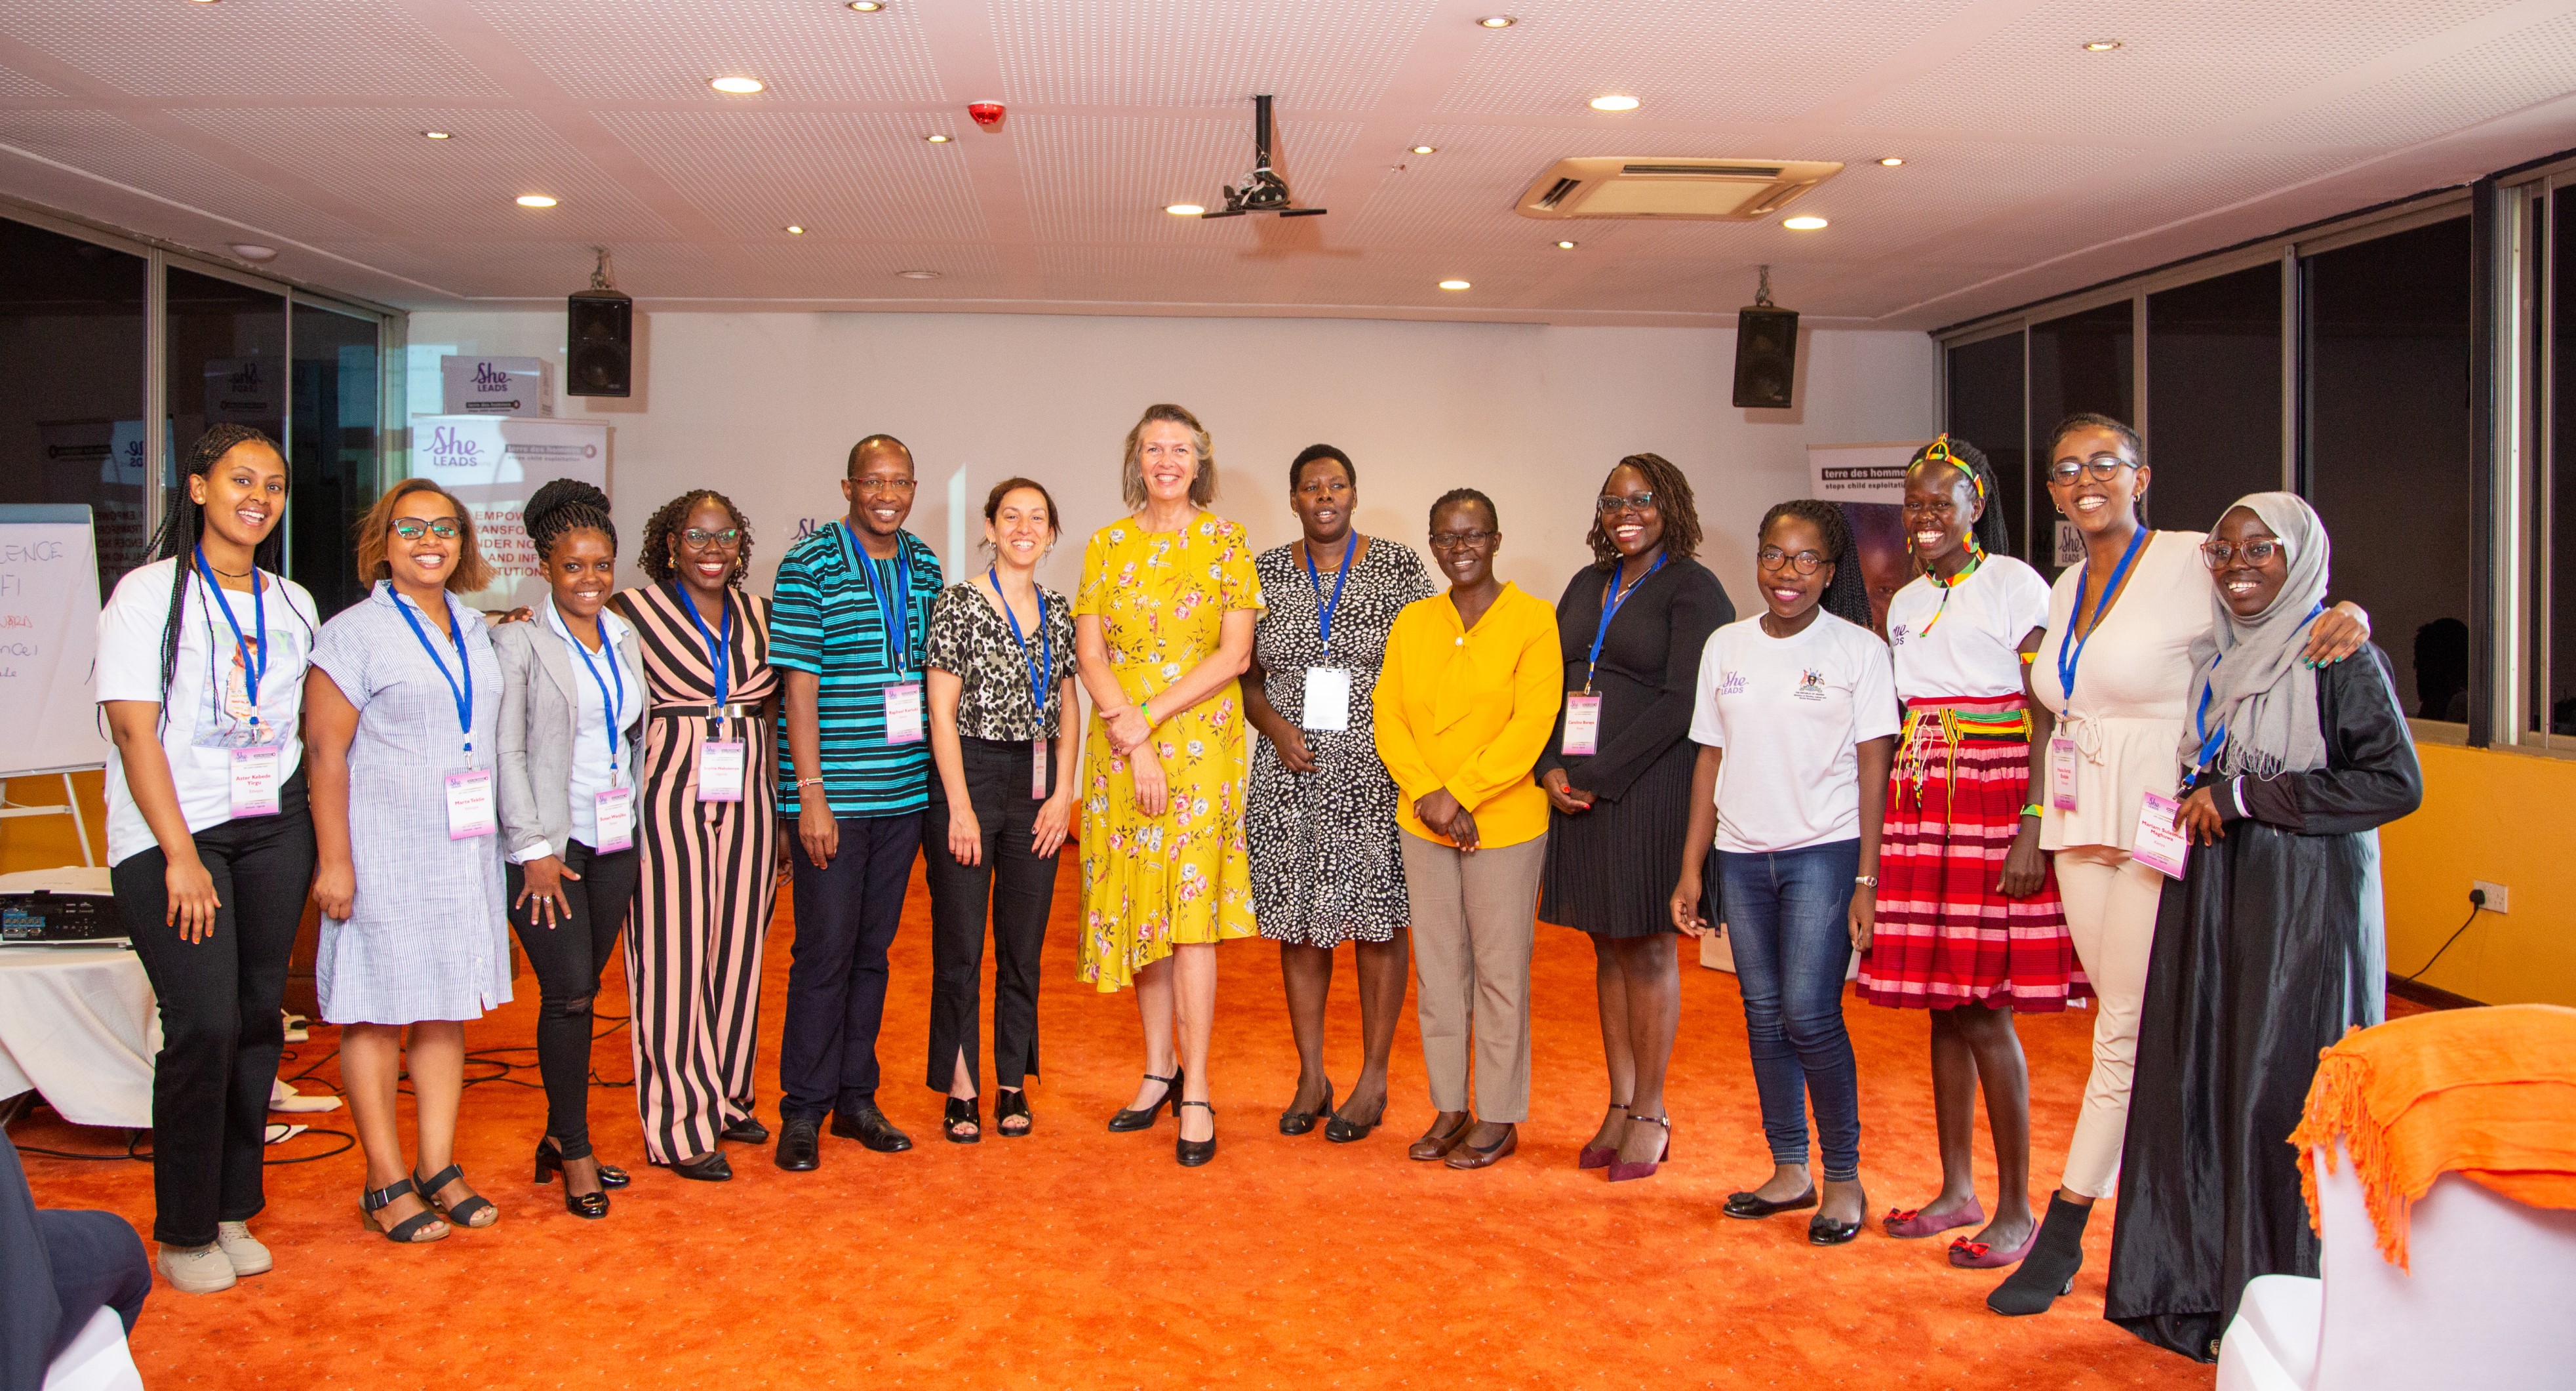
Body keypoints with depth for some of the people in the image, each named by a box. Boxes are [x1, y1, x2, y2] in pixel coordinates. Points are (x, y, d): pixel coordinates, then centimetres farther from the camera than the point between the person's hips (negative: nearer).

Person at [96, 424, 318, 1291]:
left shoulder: (292, 604, 13)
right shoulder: (148, 594, -2)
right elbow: (134, 730, -9)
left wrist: (324, 846, 6)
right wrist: (181, 858, -15)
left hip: (274, 831, 5)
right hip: (170, 833, -5)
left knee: (259, 1017, 5)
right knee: (203, 1024, -10)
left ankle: (235, 1213, 18)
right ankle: (184, 1234, 5)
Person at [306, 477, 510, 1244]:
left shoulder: (475, 629, 13)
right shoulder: (354, 633, -5)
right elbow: (326, 754, -9)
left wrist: (511, 838, 13)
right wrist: (334, 860, -14)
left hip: (464, 850, 6)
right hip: (383, 854, -6)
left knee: (447, 1008, 10)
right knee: (377, 1014, 1)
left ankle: (439, 1168, 19)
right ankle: (387, 1183, 10)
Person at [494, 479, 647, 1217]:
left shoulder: (624, 637, 12)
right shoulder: (518, 641, -5)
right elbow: (507, 751, -8)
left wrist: (646, 837, 12)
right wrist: (535, 849, -13)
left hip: (615, 840, 5)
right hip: (548, 843, -5)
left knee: (584, 989, 10)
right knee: (568, 993, -5)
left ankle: (559, 1137, 21)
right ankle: (576, 1153, 6)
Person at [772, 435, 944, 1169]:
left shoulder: (924, 568, 10)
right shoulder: (808, 565, -6)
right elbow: (800, 686, -10)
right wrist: (811, 793, -14)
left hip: (905, 791, 5)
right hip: (834, 795, -5)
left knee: (873, 948, 12)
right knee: (825, 950, -1)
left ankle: (856, 1098, 23)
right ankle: (804, 1109, 12)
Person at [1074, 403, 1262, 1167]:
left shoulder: (1224, 541, 2)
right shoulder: (1108, 545, 8)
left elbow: (1234, 654, -6)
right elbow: (1090, 655, 0)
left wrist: (1149, 714, -12)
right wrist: (1135, 744, -11)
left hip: (1201, 743, -3)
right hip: (1120, 751, 3)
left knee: (1191, 909, -8)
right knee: (1139, 906, 7)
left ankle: (1196, 1093, -4)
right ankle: (1160, 1068, 21)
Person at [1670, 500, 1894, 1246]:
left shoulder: (1858, 650, -3)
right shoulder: (1726, 646, 9)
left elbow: (1874, 770, -4)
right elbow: (1711, 761, 11)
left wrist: (1867, 881, -10)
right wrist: (1691, 867, 8)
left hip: (1825, 851, -4)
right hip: (1741, 854, 5)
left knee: (1808, 1013, -9)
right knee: (1763, 1013, 9)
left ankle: (1844, 1178, 8)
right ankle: (1789, 1171, 22)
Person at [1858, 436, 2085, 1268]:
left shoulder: (2015, 586, -4)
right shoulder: (1907, 603, 16)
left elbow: (2045, 720, -10)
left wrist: (2032, 832, -18)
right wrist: (1883, 832, 12)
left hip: (1993, 807, -6)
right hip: (1919, 808, 6)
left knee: (1985, 1010, -6)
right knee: (1942, 1006, 9)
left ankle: (2016, 1208, 5)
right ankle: (1957, 1190, 20)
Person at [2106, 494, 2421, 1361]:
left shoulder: (2340, 656, -7)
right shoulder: (2213, 657, 13)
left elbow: (2396, 782, -15)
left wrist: (2244, 797, -15)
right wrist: (2194, 806, 7)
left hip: (2305, 906, -6)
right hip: (2209, 899, 7)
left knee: (2285, 1095, -5)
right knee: (2197, 1081, 7)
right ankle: (2198, 1285, 19)